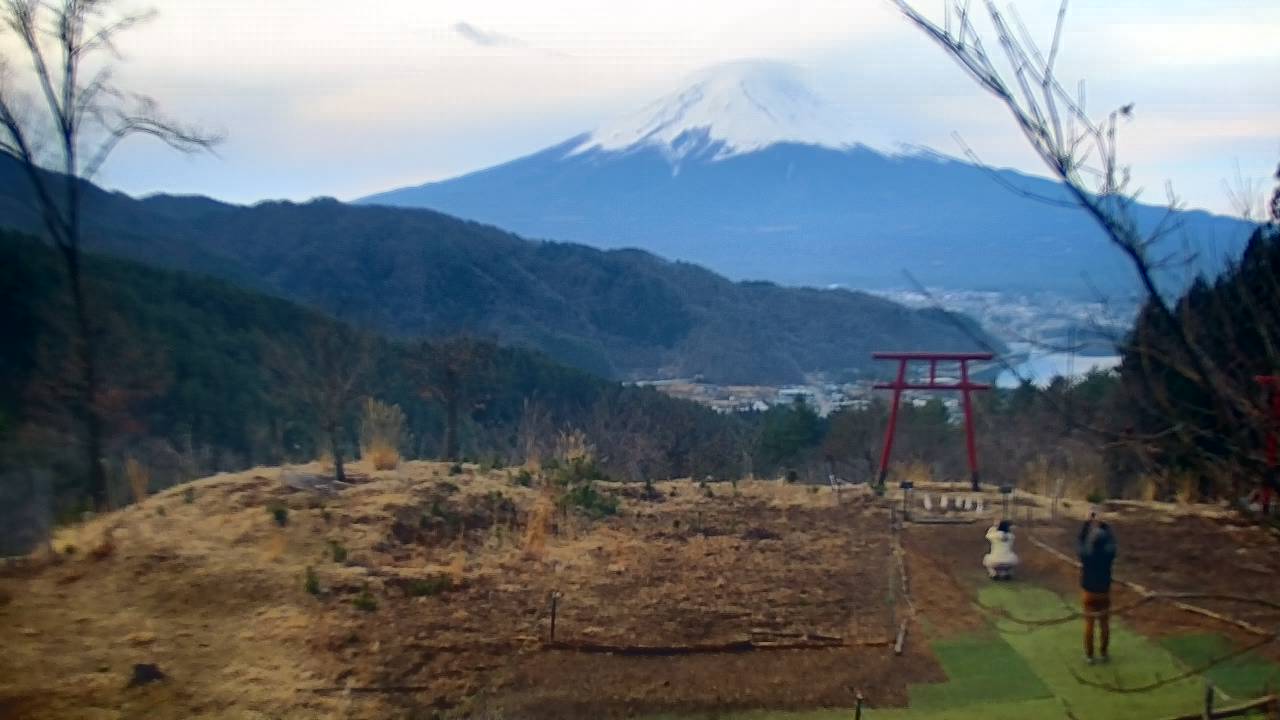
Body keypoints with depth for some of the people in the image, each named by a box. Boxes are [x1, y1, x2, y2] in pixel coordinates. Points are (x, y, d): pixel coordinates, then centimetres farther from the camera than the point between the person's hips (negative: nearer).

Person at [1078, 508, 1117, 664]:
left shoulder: (1086, 555, -20)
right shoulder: (1108, 554, -17)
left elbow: (1080, 541, -4)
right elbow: (1111, 541, 1)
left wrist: (1088, 522, 2)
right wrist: (1102, 524, 6)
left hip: (1090, 592, -1)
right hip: (1104, 592, 1)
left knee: (1089, 624, 7)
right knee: (1104, 624, 13)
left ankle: (1089, 655, 13)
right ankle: (1104, 654, 22)